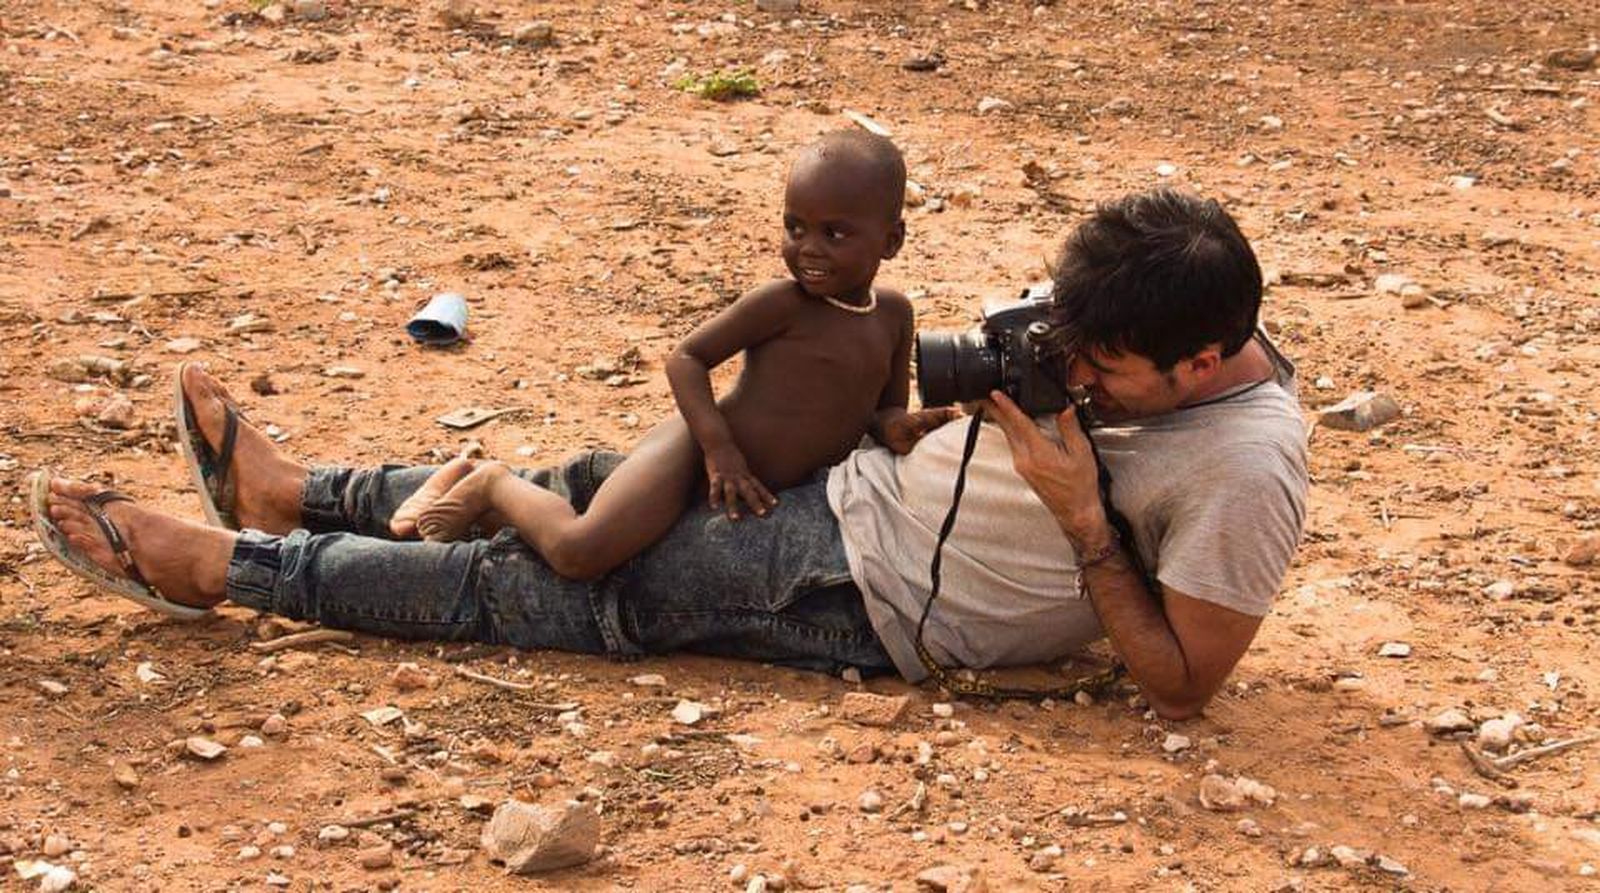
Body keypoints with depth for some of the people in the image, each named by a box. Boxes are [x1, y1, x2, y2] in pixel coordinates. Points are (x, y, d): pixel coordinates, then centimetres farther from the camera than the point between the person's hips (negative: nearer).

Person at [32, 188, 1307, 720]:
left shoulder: (1244, 469, -26)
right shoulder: (1151, 338, -3)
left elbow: (1182, 683, -23)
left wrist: (1082, 519, -29)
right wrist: (933, 422, -2)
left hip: (867, 599, -7)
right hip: (854, 491, 8)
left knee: (537, 584, -3)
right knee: (591, 490, 11)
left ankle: (216, 565, 7)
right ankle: (295, 491, 30)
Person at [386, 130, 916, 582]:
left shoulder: (892, 315, 5)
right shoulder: (784, 303, -15)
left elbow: (888, 410, 14)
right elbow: (687, 358, -13)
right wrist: (720, 448, -25)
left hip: (772, 491, 7)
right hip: (692, 453, -7)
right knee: (579, 553, -28)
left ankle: (483, 511, 25)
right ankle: (490, 485, 1)